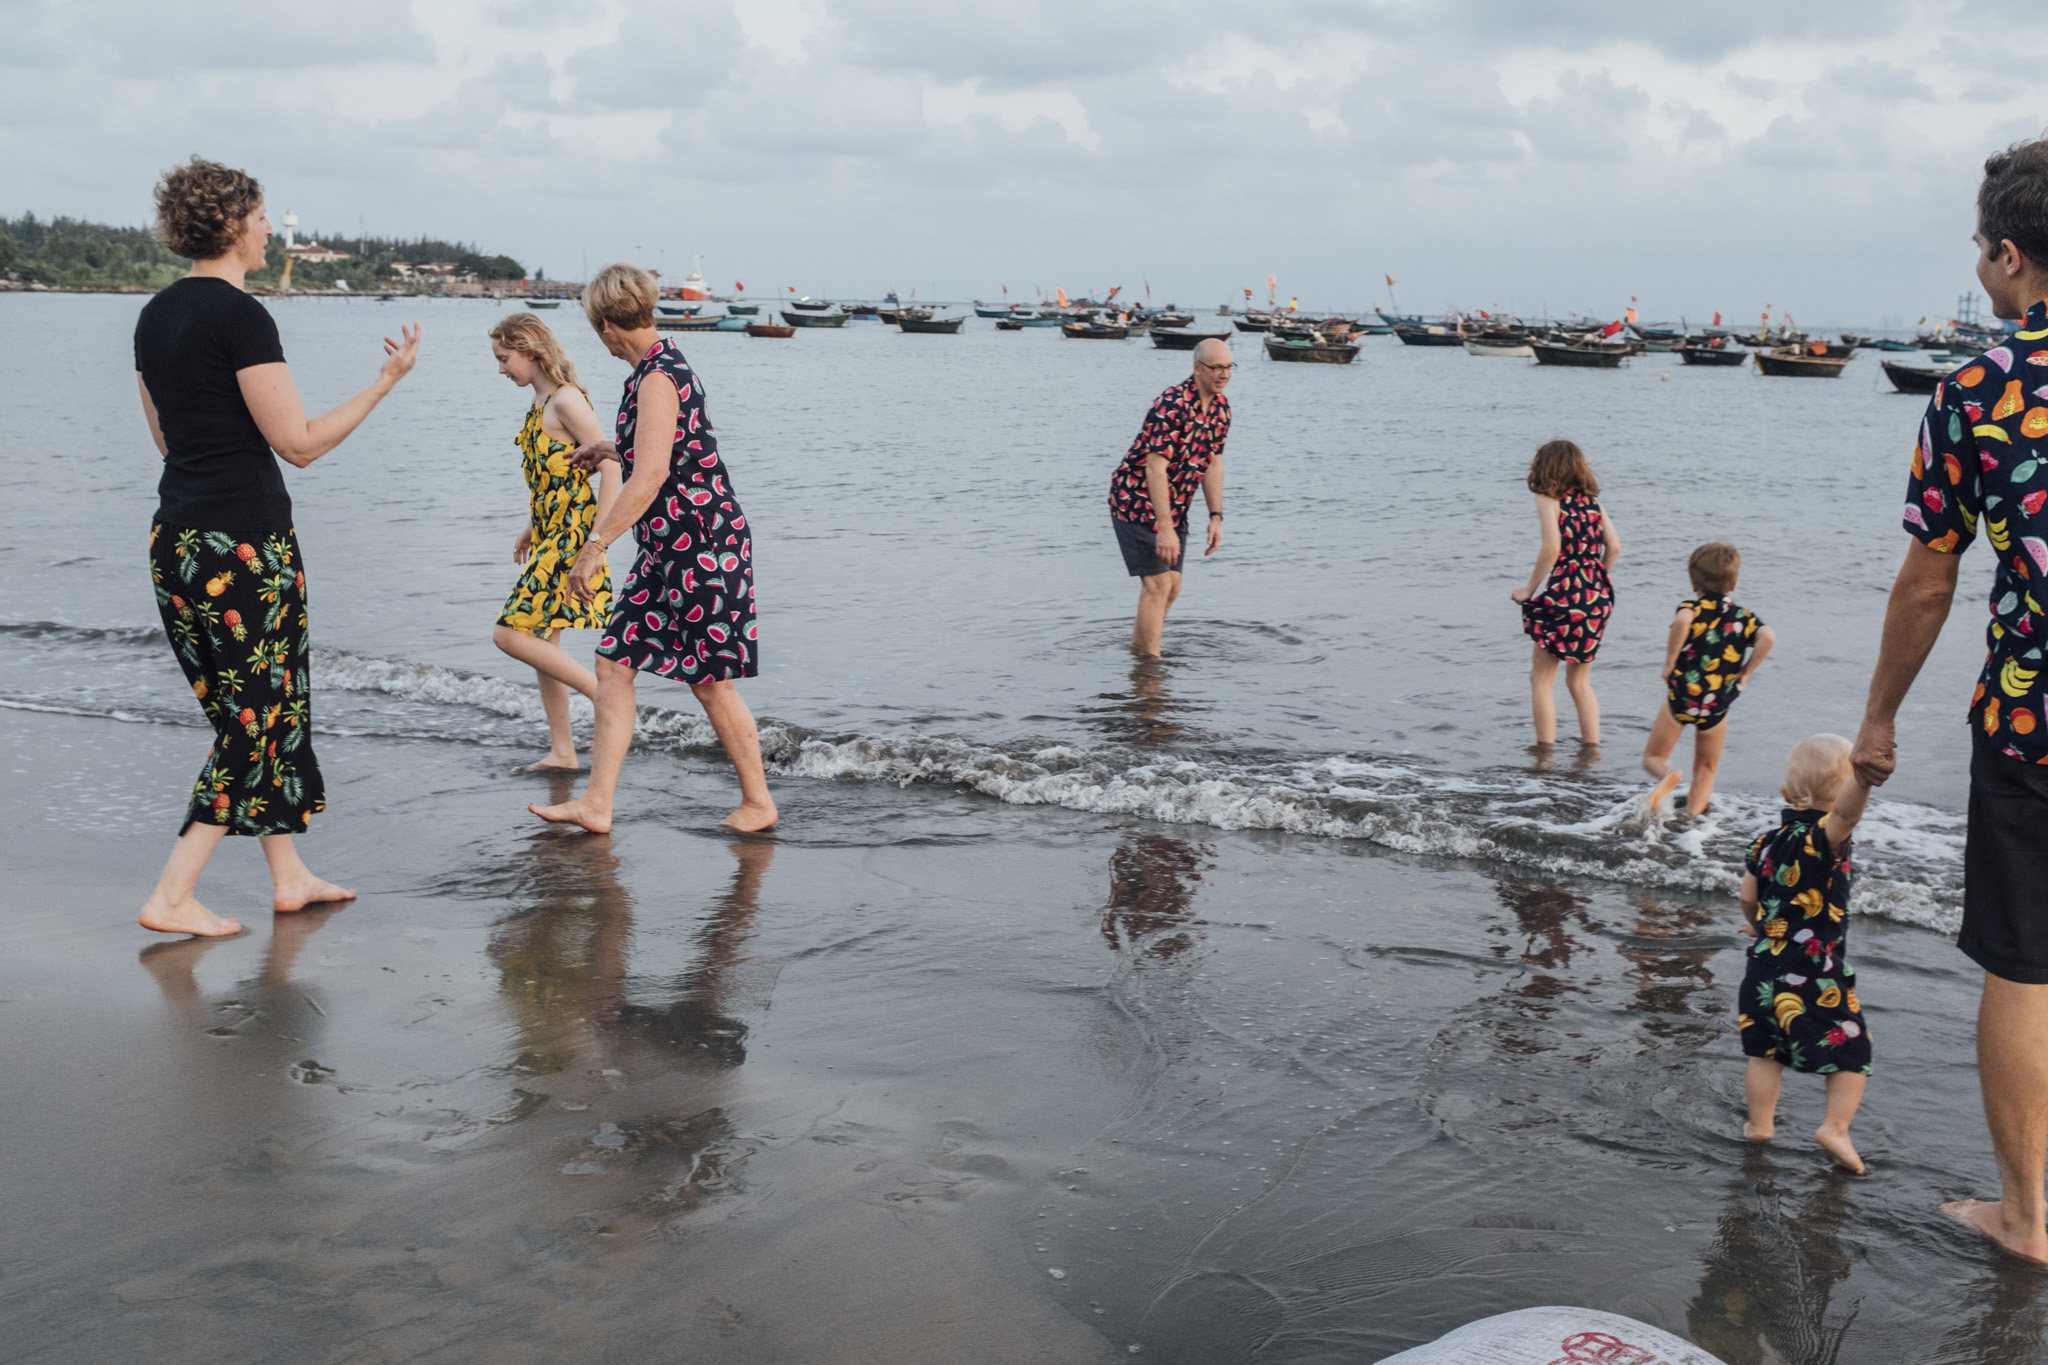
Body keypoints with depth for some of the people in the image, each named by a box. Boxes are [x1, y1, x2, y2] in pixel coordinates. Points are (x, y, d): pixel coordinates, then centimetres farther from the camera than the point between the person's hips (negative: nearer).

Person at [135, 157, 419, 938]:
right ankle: (172, 899, 1)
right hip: (244, 540, -9)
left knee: (246, 709, 17)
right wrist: (388, 379, -9)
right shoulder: (240, 316, -15)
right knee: (259, 716, 1)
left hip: (175, 540, 9)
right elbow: (299, 443, -15)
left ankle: (289, 877, 24)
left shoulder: (156, 316, 11)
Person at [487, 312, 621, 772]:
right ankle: (562, 752, 18)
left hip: (571, 534, -10)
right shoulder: (540, 402, 12)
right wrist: (530, 529, 24)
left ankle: (605, 694, -4)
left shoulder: (566, 401, -15)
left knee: (510, 634, -11)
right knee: (541, 640, 11)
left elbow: (610, 465, -19)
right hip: (549, 534, 10)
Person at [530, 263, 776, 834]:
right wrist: (611, 448, 42)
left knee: (710, 681, 0)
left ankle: (758, 802, 17)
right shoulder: (662, 365, 13)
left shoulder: (658, 377, -17)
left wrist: (595, 545, -28)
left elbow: (652, 474, -27)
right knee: (614, 661, 6)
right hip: (666, 548, 10)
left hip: (701, 540, -10)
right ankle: (597, 804, 9)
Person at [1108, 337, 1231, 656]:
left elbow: (1213, 463, 10)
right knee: (1157, 583, -13)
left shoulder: (1221, 407, 2)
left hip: (1174, 507, 8)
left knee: (1173, 586, 9)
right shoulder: (1172, 405, -25)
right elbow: (1155, 467, -29)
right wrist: (1165, 528, -32)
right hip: (1136, 502, -8)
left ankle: (1137, 648, 25)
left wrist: (1216, 518, 5)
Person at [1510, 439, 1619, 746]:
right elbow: (1614, 547, 6)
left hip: (1565, 595, -6)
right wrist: (1595, 583, 17)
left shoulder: (1549, 500, -4)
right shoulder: (1591, 501, 13)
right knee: (1579, 682, 18)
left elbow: (1552, 548, -15)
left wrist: (1529, 589, -7)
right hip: (1599, 599, 6)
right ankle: (1592, 747, 16)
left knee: (1540, 678, 6)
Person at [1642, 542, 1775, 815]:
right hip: (1718, 704, 2)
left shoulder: (1691, 607, -1)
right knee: (1706, 769, 20)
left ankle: (1668, 777, -19)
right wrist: (1745, 672, -1)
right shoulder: (1743, 616, 7)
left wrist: (1670, 662, -16)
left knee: (1653, 758, 13)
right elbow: (1768, 638, -12)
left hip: (1681, 694, -2)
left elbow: (1682, 620, -26)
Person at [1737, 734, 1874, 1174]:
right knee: (1852, 1051, 11)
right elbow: (1847, 811, -39)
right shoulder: (1825, 837, -16)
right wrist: (1864, 771, -56)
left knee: (1764, 1051, 17)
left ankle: (1760, 1122, 25)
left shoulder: (1766, 841, 2)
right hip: (1820, 978, -5)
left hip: (1766, 968, 5)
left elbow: (1748, 898, 10)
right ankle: (1835, 1126, 4)